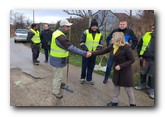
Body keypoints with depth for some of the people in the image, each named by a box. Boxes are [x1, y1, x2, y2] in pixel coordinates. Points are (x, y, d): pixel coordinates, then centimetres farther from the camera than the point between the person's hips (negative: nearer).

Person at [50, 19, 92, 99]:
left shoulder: (57, 32, 3)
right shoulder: (60, 37, -31)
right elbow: (71, 48, -37)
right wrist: (84, 53, -37)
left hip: (57, 58, 10)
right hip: (58, 60, -10)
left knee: (58, 74, 29)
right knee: (58, 76, 5)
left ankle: (58, 84, 52)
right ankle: (55, 91, 22)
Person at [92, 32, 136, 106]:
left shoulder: (126, 47, -24)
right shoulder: (112, 46, -4)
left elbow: (132, 60, -19)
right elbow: (103, 51, 4)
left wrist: (121, 66, -26)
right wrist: (92, 53, -3)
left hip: (125, 71, -7)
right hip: (117, 70, 7)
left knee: (128, 88, 6)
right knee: (116, 86, 18)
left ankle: (132, 104, 26)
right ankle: (114, 102, 33)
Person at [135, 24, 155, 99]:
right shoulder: (146, 36, 1)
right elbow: (139, 46, 9)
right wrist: (140, 55, 3)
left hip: (153, 61, -2)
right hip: (145, 59, 2)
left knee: (152, 76, 8)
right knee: (143, 73, 16)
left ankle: (151, 90, 22)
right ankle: (142, 85, 38)